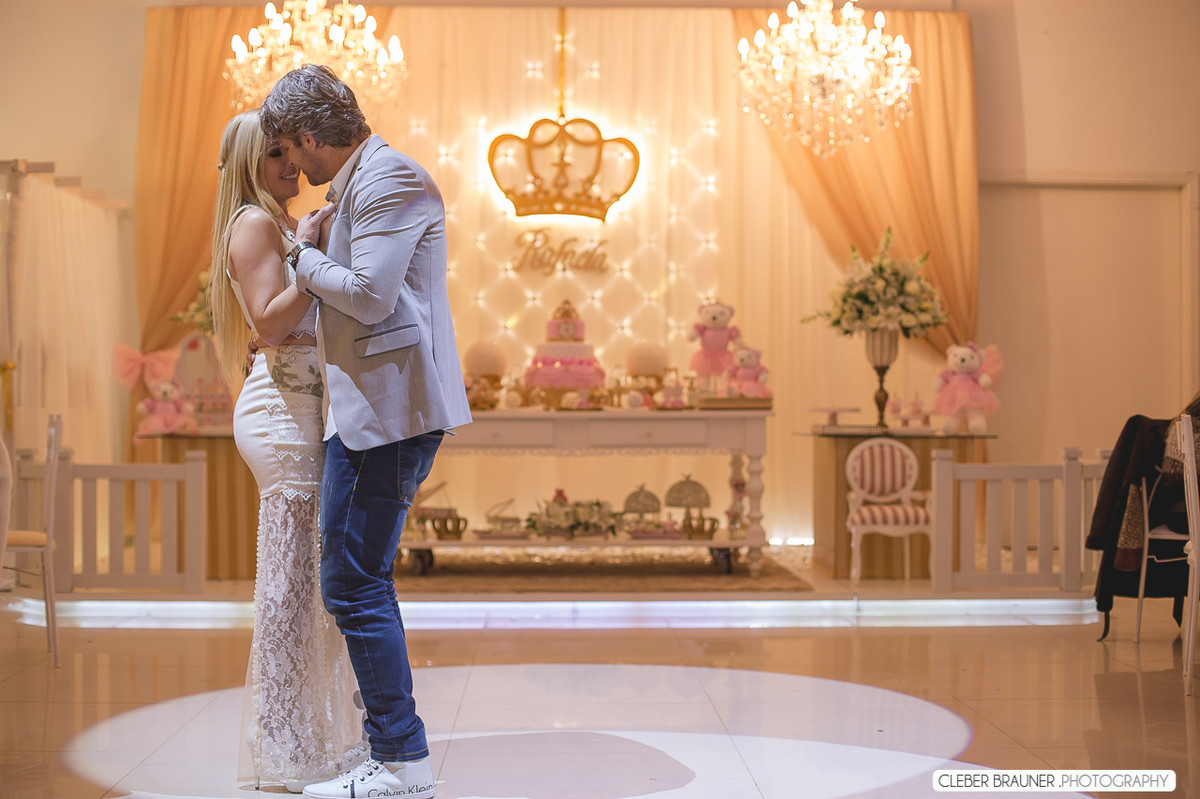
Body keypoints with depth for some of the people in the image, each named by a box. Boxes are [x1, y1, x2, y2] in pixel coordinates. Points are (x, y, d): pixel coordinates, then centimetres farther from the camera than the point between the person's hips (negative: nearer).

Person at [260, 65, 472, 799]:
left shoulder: (389, 177, -12)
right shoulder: (362, 182, 20)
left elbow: (370, 293, -22)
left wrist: (306, 255, -6)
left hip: (387, 410, -11)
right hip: (371, 409, 11)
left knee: (353, 585, -8)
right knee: (360, 581, 15)